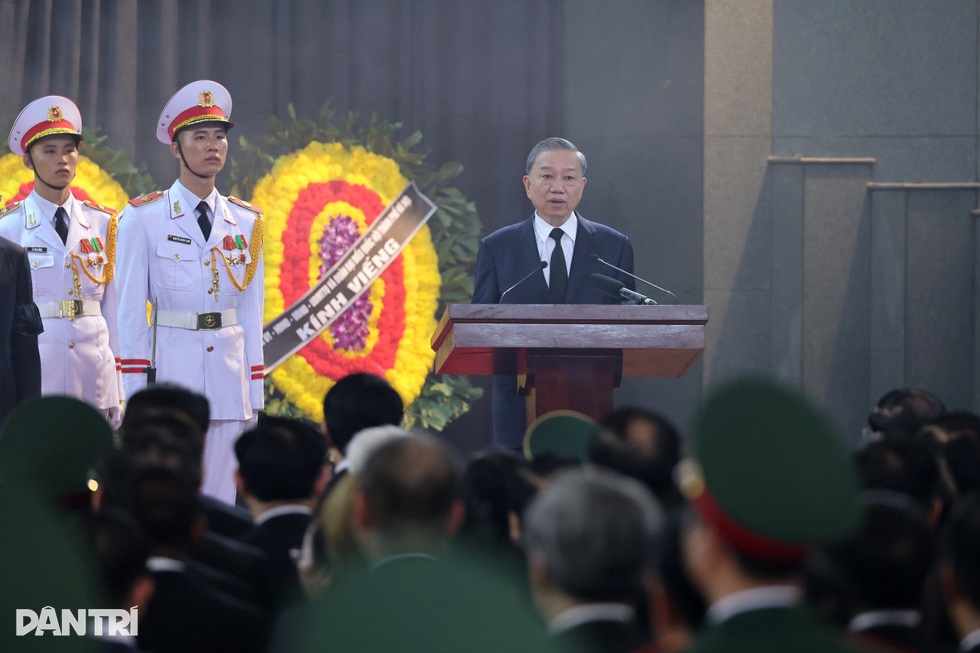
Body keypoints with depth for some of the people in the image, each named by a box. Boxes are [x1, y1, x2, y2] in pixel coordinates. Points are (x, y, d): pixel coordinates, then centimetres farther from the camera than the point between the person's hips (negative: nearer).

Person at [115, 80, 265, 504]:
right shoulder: (144, 218, -1)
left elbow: (251, 311, 12)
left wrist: (254, 394, 8)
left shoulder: (246, 223, 10)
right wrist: (136, 394, -7)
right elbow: (131, 312, -2)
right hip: (171, 366, -4)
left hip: (229, 371, 4)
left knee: (220, 501, 3)